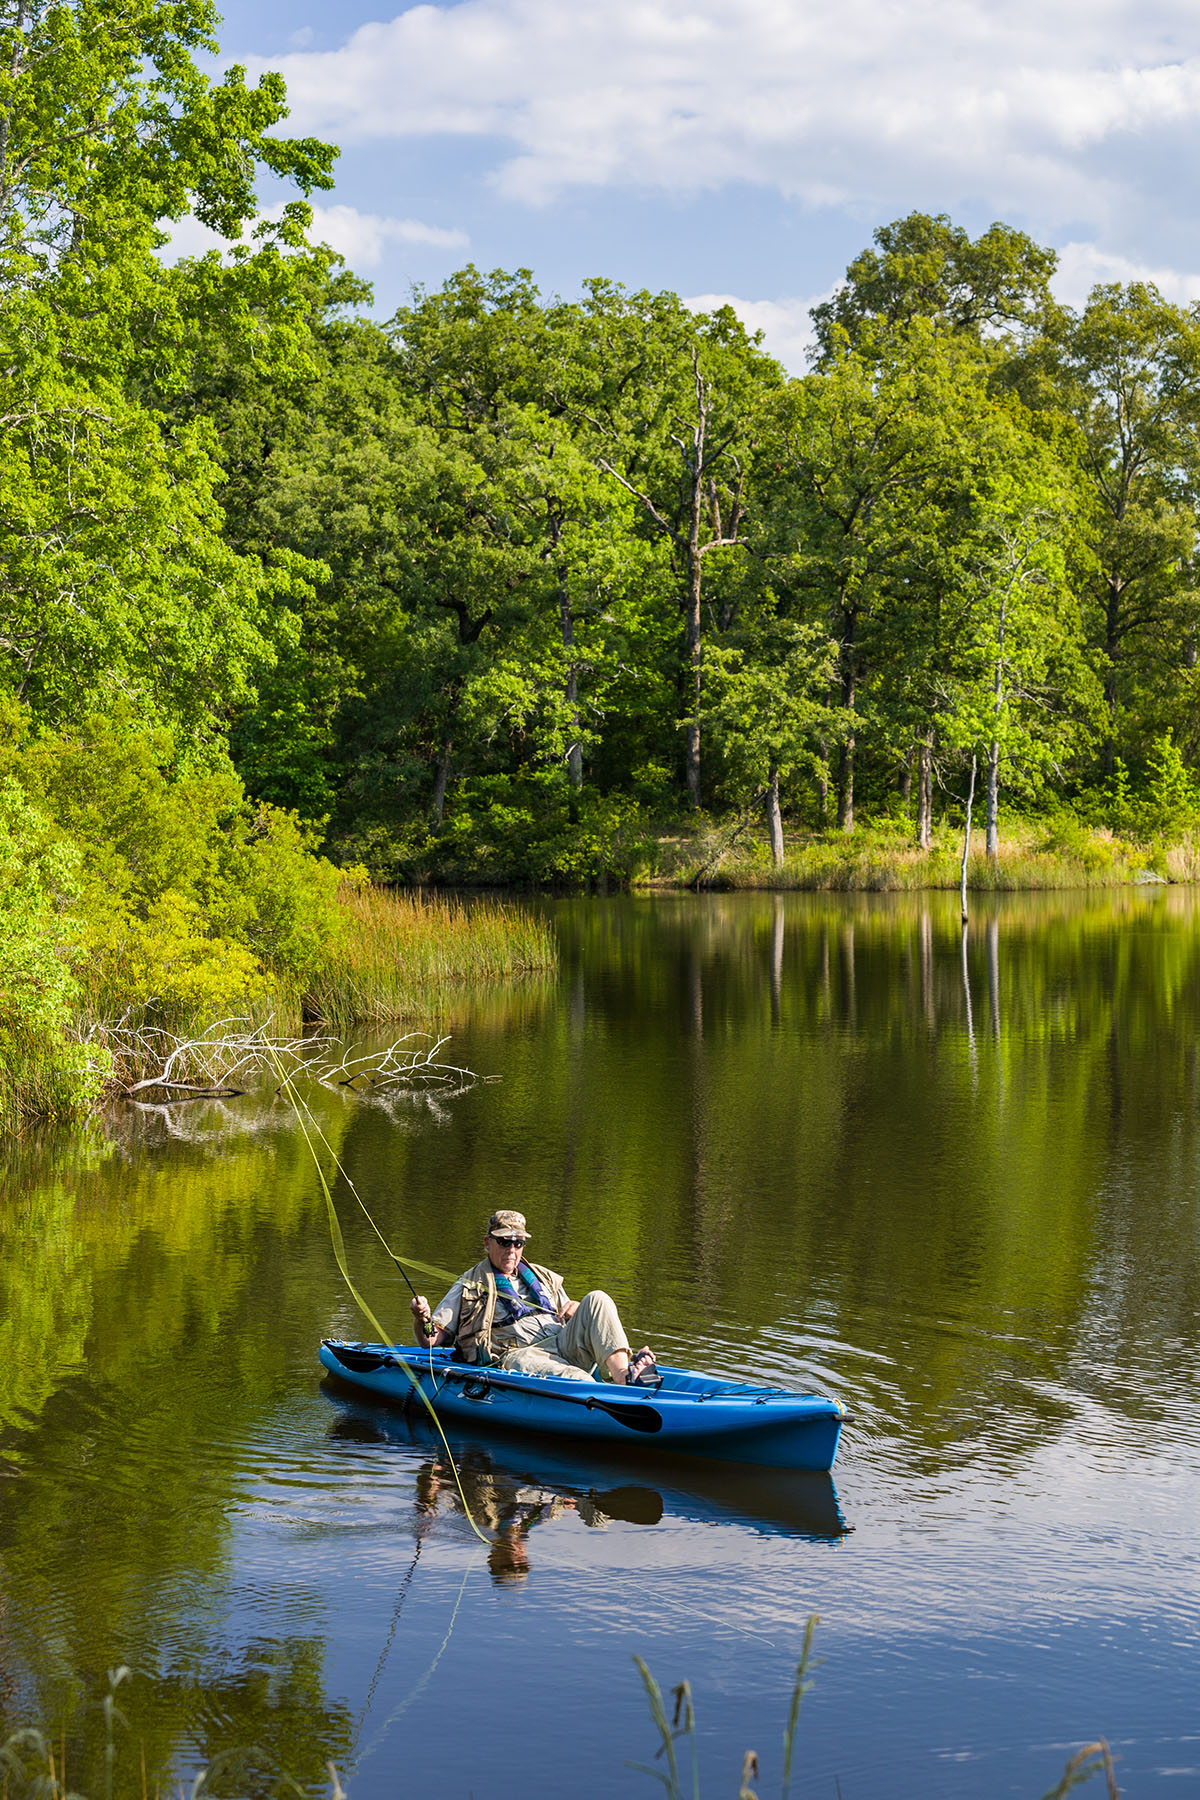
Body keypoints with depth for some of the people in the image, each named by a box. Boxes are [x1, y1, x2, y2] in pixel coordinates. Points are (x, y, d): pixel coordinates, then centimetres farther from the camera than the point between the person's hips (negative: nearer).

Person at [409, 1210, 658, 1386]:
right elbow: (432, 1339, 12)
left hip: (564, 1345, 5)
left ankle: (623, 1373, -40)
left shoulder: (543, 1278, 30)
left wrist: (578, 1311, 6)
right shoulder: (469, 1287, 18)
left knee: (596, 1299, -16)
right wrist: (422, 1318, -11)